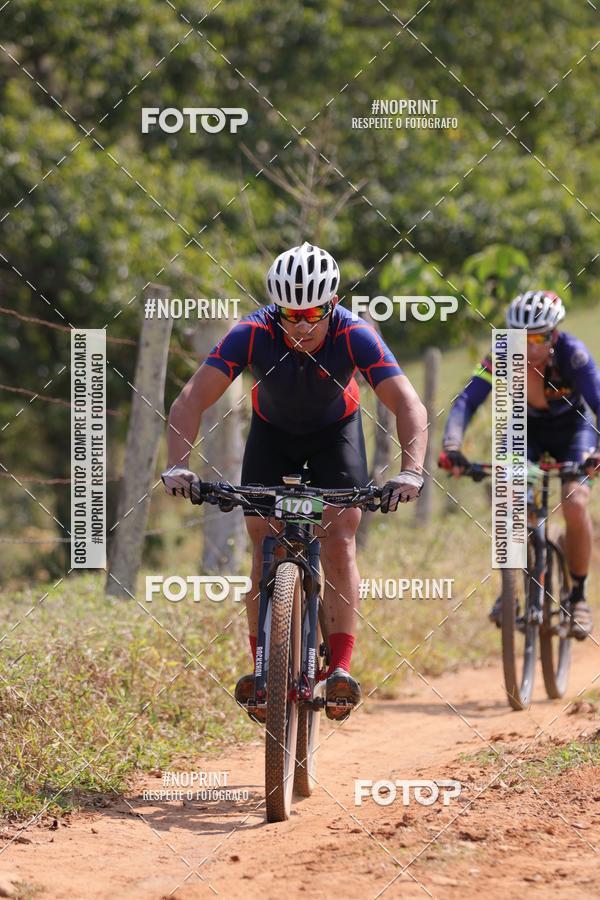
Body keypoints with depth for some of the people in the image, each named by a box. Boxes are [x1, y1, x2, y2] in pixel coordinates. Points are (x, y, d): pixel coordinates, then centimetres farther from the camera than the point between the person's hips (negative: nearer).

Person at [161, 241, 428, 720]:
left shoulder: (354, 335, -35)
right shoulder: (252, 333, -33)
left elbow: (409, 405, -39)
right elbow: (192, 400, -35)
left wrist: (411, 471, -55)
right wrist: (178, 465, -50)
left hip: (335, 429, -1)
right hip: (273, 431, 1)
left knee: (340, 540, -16)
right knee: (264, 547, -10)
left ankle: (341, 667, -14)